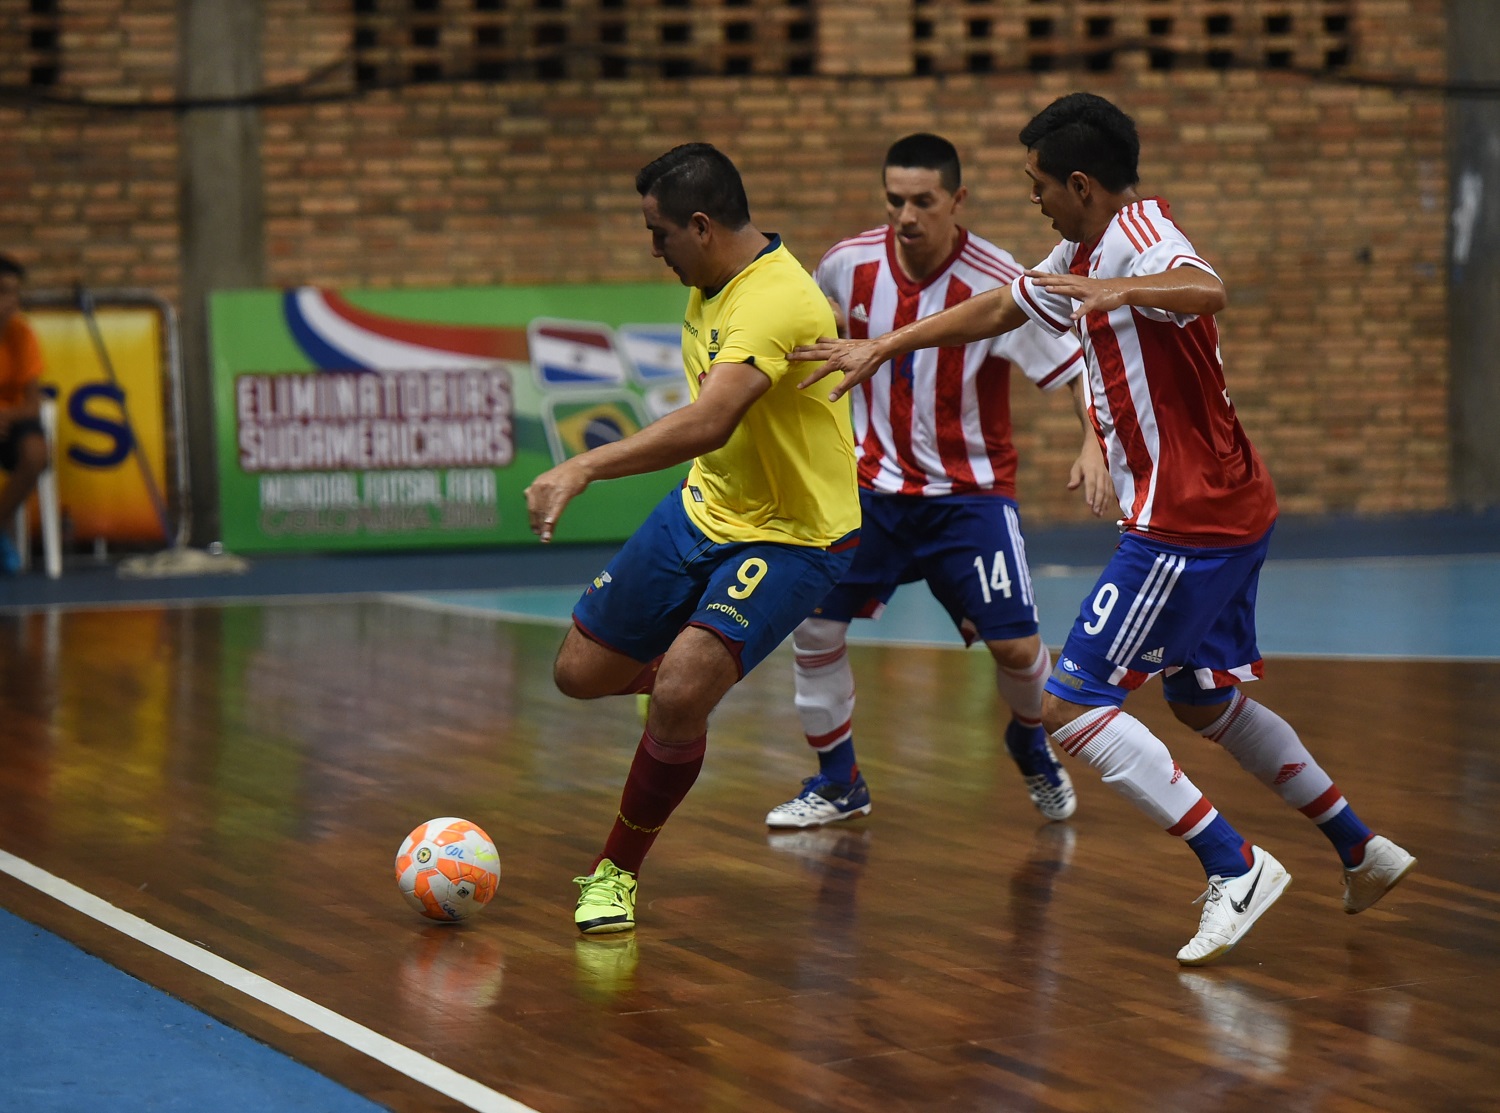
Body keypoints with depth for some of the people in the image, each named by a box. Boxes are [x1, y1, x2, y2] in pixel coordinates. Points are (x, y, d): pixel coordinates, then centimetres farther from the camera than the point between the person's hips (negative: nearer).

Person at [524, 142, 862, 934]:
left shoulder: (777, 301, -29)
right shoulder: (712, 285, 1)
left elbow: (709, 422, -43)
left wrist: (583, 469, -49)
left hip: (792, 536, -9)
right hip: (705, 508, 9)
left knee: (677, 697, -25)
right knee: (580, 674, 9)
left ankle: (616, 873, -3)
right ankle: (688, 671, 43)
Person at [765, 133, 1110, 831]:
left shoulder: (998, 284, -19)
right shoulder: (850, 265, -8)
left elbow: (1078, 370, -18)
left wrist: (1093, 445, -34)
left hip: (970, 491, -3)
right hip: (874, 482, 3)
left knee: (1014, 646, -10)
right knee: (811, 622, -7)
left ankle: (1031, 745, 25)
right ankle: (837, 782, 13)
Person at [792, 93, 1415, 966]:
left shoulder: (1139, 234, -17)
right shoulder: (1084, 254, 13)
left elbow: (1206, 290, -40)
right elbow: (996, 311, 28)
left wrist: (1116, 291, -57)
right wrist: (881, 349, 31)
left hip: (1187, 523, -10)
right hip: (1230, 513, 10)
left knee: (1073, 703, -9)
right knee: (1207, 700, 24)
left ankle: (1235, 869, -11)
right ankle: (1362, 850, 31)